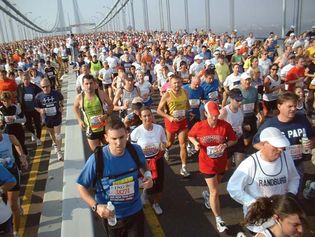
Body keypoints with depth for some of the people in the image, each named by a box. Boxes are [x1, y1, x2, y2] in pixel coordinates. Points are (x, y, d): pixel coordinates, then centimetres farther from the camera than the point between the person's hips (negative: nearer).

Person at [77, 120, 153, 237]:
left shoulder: (135, 150, -17)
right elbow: (81, 186, -13)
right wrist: (96, 206, -26)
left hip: (135, 211, 1)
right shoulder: (96, 160, -26)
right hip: (111, 216, -1)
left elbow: (143, 165, 7)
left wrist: (148, 176, -13)